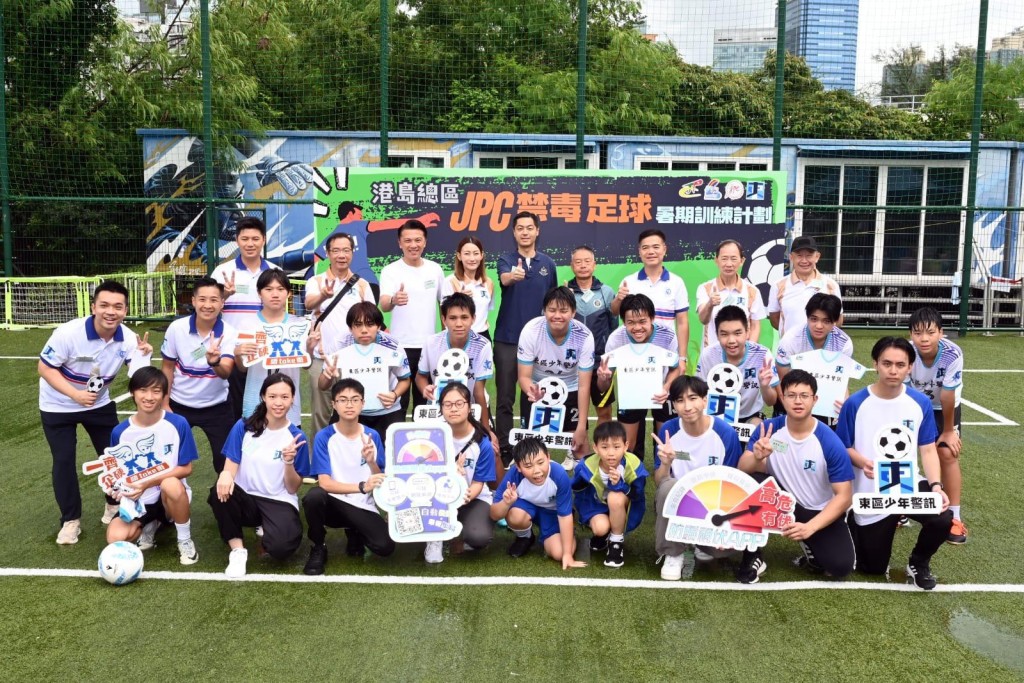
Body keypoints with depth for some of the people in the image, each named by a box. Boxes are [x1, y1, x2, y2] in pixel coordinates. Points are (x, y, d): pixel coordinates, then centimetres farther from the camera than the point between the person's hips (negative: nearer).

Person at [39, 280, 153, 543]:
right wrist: (75, 394, -32)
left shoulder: (127, 338, -19)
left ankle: (114, 505, 31)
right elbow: (45, 367, -21)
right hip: (58, 406, -3)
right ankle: (70, 520, 15)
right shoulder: (69, 333, -29)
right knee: (63, 461, 0)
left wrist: (143, 357, -41)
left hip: (99, 404, 3)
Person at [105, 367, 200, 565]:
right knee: (116, 539, -26)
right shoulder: (120, 432, -6)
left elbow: (186, 468, -10)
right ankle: (150, 526, 12)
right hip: (137, 500, 2)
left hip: (171, 496, -2)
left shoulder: (178, 424, -13)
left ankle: (185, 540, -11)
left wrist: (148, 483, -22)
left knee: (171, 484, -38)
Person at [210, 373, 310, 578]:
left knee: (280, 547, -31)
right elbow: (230, 466, -3)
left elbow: (292, 488, -4)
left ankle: (267, 538, 7)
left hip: (279, 502, -1)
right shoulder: (244, 426, -3)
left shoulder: (296, 437, -5)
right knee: (220, 493, -33)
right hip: (245, 498, 2)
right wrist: (226, 474, -28)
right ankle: (238, 550, -12)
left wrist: (289, 461, -23)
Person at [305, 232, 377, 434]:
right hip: (322, 357, -1)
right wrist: (324, 295, -43)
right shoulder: (316, 281, 1)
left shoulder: (362, 284, 6)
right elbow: (309, 304, -20)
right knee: (320, 412, 6)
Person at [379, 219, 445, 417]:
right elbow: (384, 305, -24)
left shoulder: (435, 269, 4)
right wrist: (394, 300, -47)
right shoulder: (391, 271, -8)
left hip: (429, 345, 4)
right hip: (401, 346, -4)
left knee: (425, 400, 14)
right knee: (398, 400, 0)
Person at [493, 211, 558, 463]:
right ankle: (504, 450, 10)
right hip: (507, 339, -2)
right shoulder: (506, 259, -1)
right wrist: (513, 275, -49)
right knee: (505, 400, 2)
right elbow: (504, 279, -25)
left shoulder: (548, 263, 6)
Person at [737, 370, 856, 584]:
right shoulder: (768, 428, -12)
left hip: (819, 511, -1)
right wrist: (757, 458, -40)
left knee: (841, 566, -24)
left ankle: (811, 546, 14)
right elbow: (743, 469, -16)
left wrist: (810, 528, -28)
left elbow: (844, 496, -16)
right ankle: (752, 556, -13)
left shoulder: (830, 442, -18)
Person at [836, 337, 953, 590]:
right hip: (870, 495, -2)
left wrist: (936, 485, -18)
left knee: (943, 519, -30)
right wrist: (862, 462, -26)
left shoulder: (921, 403, -5)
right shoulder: (855, 403, -13)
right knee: (874, 569, 7)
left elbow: (928, 450, -2)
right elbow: (843, 447, -6)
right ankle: (855, 526, 41)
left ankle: (918, 564, 4)